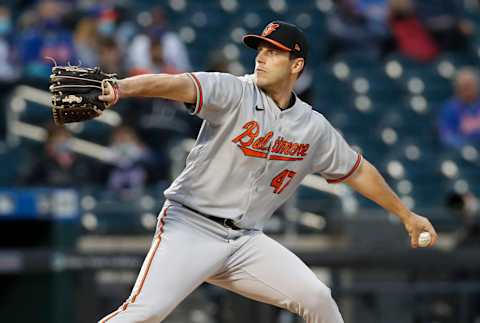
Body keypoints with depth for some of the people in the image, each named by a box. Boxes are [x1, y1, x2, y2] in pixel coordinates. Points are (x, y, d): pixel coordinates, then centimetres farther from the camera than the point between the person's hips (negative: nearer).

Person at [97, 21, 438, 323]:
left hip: (246, 241, 5)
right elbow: (178, 84, -28)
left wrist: (407, 215, 26)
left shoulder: (314, 128, 6)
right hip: (191, 226, -5)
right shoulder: (234, 93, -10)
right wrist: (120, 88, -46)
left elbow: (357, 170, 20)